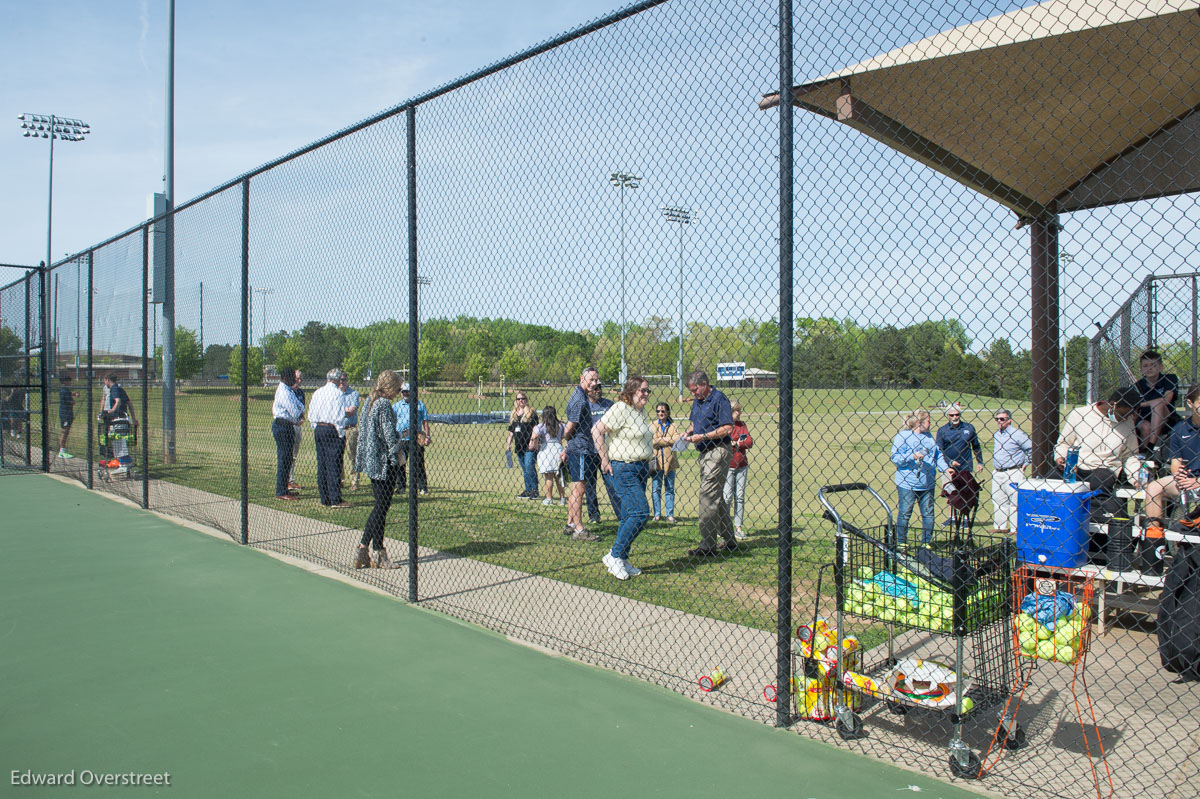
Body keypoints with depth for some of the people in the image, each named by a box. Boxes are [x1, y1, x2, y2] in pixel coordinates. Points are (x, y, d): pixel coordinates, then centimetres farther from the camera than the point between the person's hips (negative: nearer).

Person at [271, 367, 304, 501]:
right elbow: (295, 412, -20)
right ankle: (281, 492, -3)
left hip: (288, 426, 10)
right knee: (284, 459, -7)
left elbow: (301, 406, 15)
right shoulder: (284, 392, -17)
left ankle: (283, 489, 24)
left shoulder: (288, 390, 16)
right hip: (283, 426, -10)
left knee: (288, 458, 15)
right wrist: (300, 411, 0)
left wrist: (300, 410, -6)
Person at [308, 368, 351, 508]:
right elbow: (339, 416, -14)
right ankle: (335, 500, -4)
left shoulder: (317, 392, 11)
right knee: (334, 465, -5)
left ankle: (324, 499, 15)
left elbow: (311, 415, 14)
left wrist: (316, 430, 19)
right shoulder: (337, 393, -10)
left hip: (318, 430, 7)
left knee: (321, 465, 10)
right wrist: (341, 434, -7)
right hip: (332, 430, -7)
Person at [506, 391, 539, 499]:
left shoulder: (531, 413, -3)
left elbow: (534, 428, -8)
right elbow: (511, 431, 18)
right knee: (525, 470, 11)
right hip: (519, 446, 7)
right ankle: (528, 490, 17)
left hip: (530, 446, -6)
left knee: (529, 467, -11)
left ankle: (535, 490, -5)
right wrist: (509, 444, 12)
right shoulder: (513, 415, 16)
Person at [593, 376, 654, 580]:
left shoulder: (641, 410, 14)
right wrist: (604, 460, -16)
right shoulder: (621, 408, -13)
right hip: (624, 469, -9)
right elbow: (597, 430, -18)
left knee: (630, 516, 9)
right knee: (640, 512, -15)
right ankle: (614, 556, -5)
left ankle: (622, 560, 16)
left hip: (641, 468, 9)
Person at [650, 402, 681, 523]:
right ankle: (657, 514, 7)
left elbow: (677, 439, -8)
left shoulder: (672, 426, 8)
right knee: (656, 489, 0)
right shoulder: (652, 425, 5)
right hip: (656, 461, -1)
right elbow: (650, 441, -9)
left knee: (670, 489, 6)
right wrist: (669, 441, -9)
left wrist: (662, 439, -10)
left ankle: (670, 515, 11)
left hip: (669, 461, 1)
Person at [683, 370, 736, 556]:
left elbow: (727, 428, -19)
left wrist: (703, 436, -20)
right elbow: (694, 421, 27)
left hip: (718, 451, -9)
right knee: (716, 496, 14)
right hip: (705, 453, 9)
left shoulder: (719, 399, -13)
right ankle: (728, 540, 25)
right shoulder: (697, 400, 14)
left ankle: (708, 545, -9)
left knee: (708, 495, -12)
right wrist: (689, 432, 6)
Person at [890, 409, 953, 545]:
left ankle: (926, 542, 20)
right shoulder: (902, 436, -6)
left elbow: (938, 455, 17)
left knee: (928, 514, 8)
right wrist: (912, 456, -23)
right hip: (907, 484, -6)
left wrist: (945, 468, 2)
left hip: (927, 484, 6)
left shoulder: (929, 436, 14)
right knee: (904, 514, 2)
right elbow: (895, 457, -12)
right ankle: (901, 542, 14)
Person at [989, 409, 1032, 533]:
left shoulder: (1017, 434, -10)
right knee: (998, 500, 11)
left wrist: (1024, 465, -5)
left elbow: (1032, 448, -9)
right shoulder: (996, 434, 13)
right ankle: (1000, 526, 19)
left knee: (1015, 501, -3)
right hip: (997, 473, 8)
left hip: (1013, 473, -7)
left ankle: (1015, 528, 1)